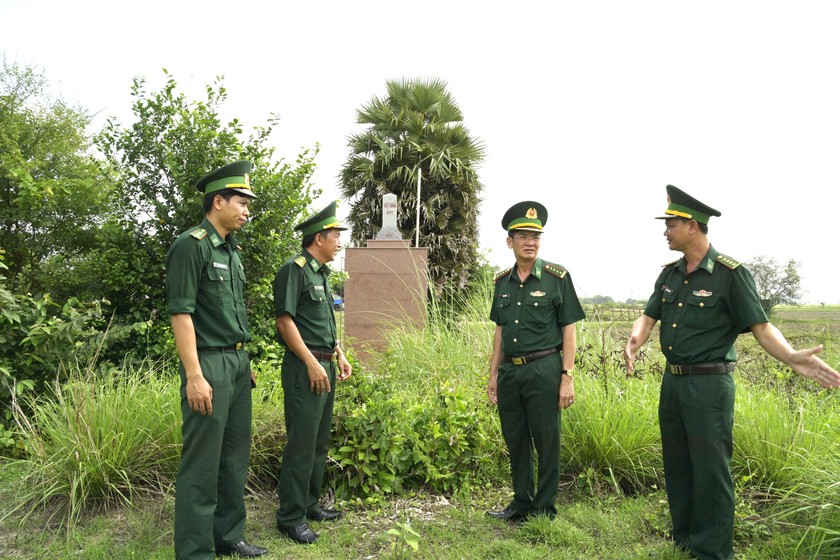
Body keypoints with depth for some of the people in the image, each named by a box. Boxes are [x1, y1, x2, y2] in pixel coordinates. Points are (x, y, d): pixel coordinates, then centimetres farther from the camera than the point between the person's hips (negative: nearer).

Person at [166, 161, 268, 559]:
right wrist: (194, 376, -21)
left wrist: (245, 363, 17)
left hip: (238, 362, 9)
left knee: (235, 455, 15)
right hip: (209, 363, -9)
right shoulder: (191, 245, -11)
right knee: (202, 462, -1)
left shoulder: (232, 251, 15)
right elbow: (181, 313, -16)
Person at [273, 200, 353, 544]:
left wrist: (339, 356, 16)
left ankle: (310, 504, 27)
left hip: (325, 366, 10)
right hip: (305, 368, -9)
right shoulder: (294, 270, -11)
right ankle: (291, 517, 7)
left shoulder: (321, 273, 17)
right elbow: (285, 320, -17)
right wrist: (312, 364, -19)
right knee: (301, 444, -5)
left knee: (320, 442, 15)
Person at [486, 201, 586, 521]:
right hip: (510, 371, 5)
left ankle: (544, 511, 19)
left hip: (544, 369, -5)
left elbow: (568, 330, -5)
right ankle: (521, 504, 29)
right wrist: (494, 374, 12)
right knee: (515, 441, 13)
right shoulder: (502, 282, 10)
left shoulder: (557, 277, -4)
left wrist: (567, 378, -10)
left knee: (546, 442, 4)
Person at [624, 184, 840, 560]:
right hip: (672, 380, 7)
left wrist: (792, 357, -30)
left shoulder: (730, 274, -12)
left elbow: (761, 326, -12)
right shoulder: (669, 274, 7)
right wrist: (635, 341, -16)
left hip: (709, 384, -7)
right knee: (677, 465, 17)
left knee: (710, 470, 2)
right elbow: (648, 317, 6)